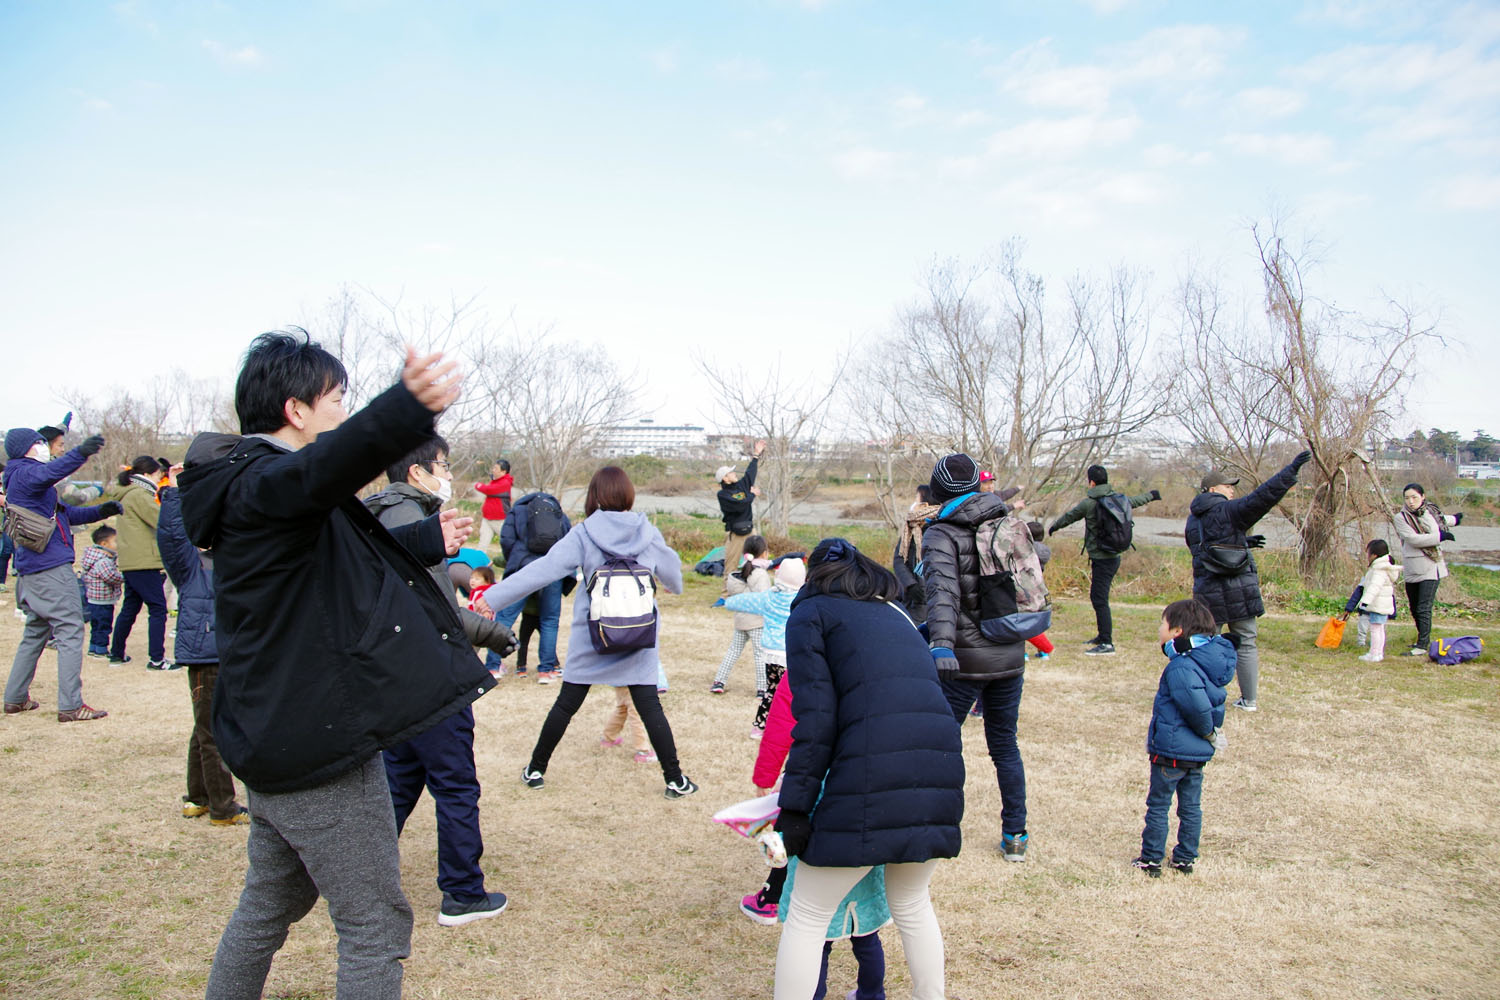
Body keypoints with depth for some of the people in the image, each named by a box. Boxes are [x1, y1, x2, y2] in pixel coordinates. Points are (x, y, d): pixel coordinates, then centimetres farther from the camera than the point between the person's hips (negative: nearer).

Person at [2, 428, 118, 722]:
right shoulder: (25, 473, -8)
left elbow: (64, 514, 26)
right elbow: (49, 472, -34)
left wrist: (99, 512, 14)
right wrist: (81, 453, -49)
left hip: (32, 571, 11)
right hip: (51, 566, -11)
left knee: (36, 631, 19)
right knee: (70, 631, -10)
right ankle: (70, 706, -12)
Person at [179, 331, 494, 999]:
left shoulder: (249, 484, 15)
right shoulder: (262, 483, -18)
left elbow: (351, 561, 28)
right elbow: (321, 469, -45)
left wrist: (428, 541, 36)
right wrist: (405, 410, -63)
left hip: (275, 737, 11)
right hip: (319, 743, -11)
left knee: (269, 907, 27)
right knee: (374, 929, -1)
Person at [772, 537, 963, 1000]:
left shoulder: (811, 613, 9)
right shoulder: (894, 614, 28)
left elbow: (814, 718, -3)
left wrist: (795, 806, -3)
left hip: (872, 774, -6)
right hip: (941, 767, 6)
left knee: (806, 918, 9)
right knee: (912, 904, 28)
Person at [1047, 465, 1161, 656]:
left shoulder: (1088, 503, -12)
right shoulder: (1119, 498, 7)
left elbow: (1069, 516, 5)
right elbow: (1135, 501, 28)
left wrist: (1053, 528, 25)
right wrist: (1152, 495, 50)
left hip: (1101, 559, -8)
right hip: (1114, 556, 8)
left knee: (1099, 599, -8)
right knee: (1097, 596, 18)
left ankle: (1107, 644, -12)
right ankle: (1102, 636, 26)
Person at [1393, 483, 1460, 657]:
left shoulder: (1431, 512, 7)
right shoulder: (1401, 518, -3)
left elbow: (1442, 519, 33)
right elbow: (1414, 539, -17)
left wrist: (1454, 519, 50)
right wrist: (1440, 536, -12)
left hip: (1431, 568, 0)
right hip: (1412, 569, 0)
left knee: (1424, 609, -9)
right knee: (1415, 609, 10)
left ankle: (1422, 646, -9)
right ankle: (1424, 638, 29)